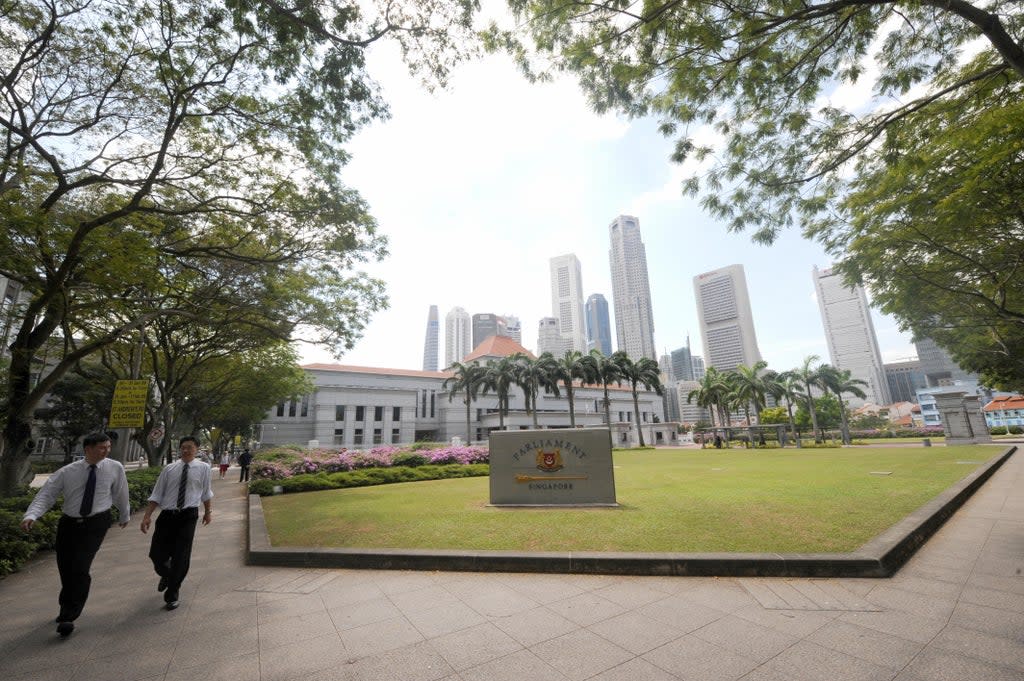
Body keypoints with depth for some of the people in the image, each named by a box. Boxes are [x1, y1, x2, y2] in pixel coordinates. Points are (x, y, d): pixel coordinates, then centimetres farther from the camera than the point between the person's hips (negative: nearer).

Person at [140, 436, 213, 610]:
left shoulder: (203, 468, -2)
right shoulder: (169, 469, 1)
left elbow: (206, 492, 9)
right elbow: (157, 494, 4)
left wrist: (208, 511, 16)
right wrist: (147, 516, -5)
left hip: (188, 516, -2)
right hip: (167, 515, 2)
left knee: (181, 557, 3)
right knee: (156, 554, 8)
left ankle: (172, 594, 25)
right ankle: (167, 575, 45)